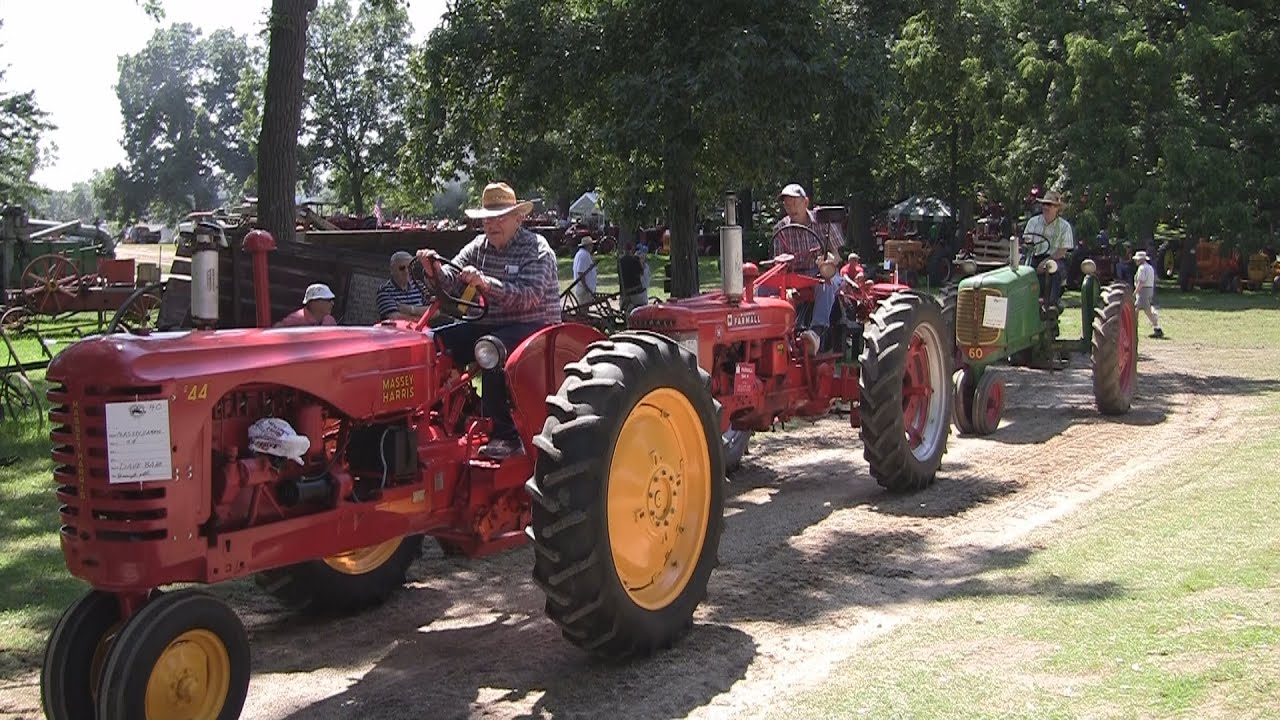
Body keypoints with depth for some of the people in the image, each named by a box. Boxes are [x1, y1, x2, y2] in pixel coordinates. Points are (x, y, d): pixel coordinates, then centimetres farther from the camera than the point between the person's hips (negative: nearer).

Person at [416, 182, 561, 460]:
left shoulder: (536, 248, -9)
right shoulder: (479, 247, 12)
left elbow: (528, 296, -25)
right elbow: (452, 281, -1)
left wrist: (485, 283, -37)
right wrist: (435, 270, -24)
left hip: (534, 326, -7)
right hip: (490, 324, 7)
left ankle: (506, 435, -29)